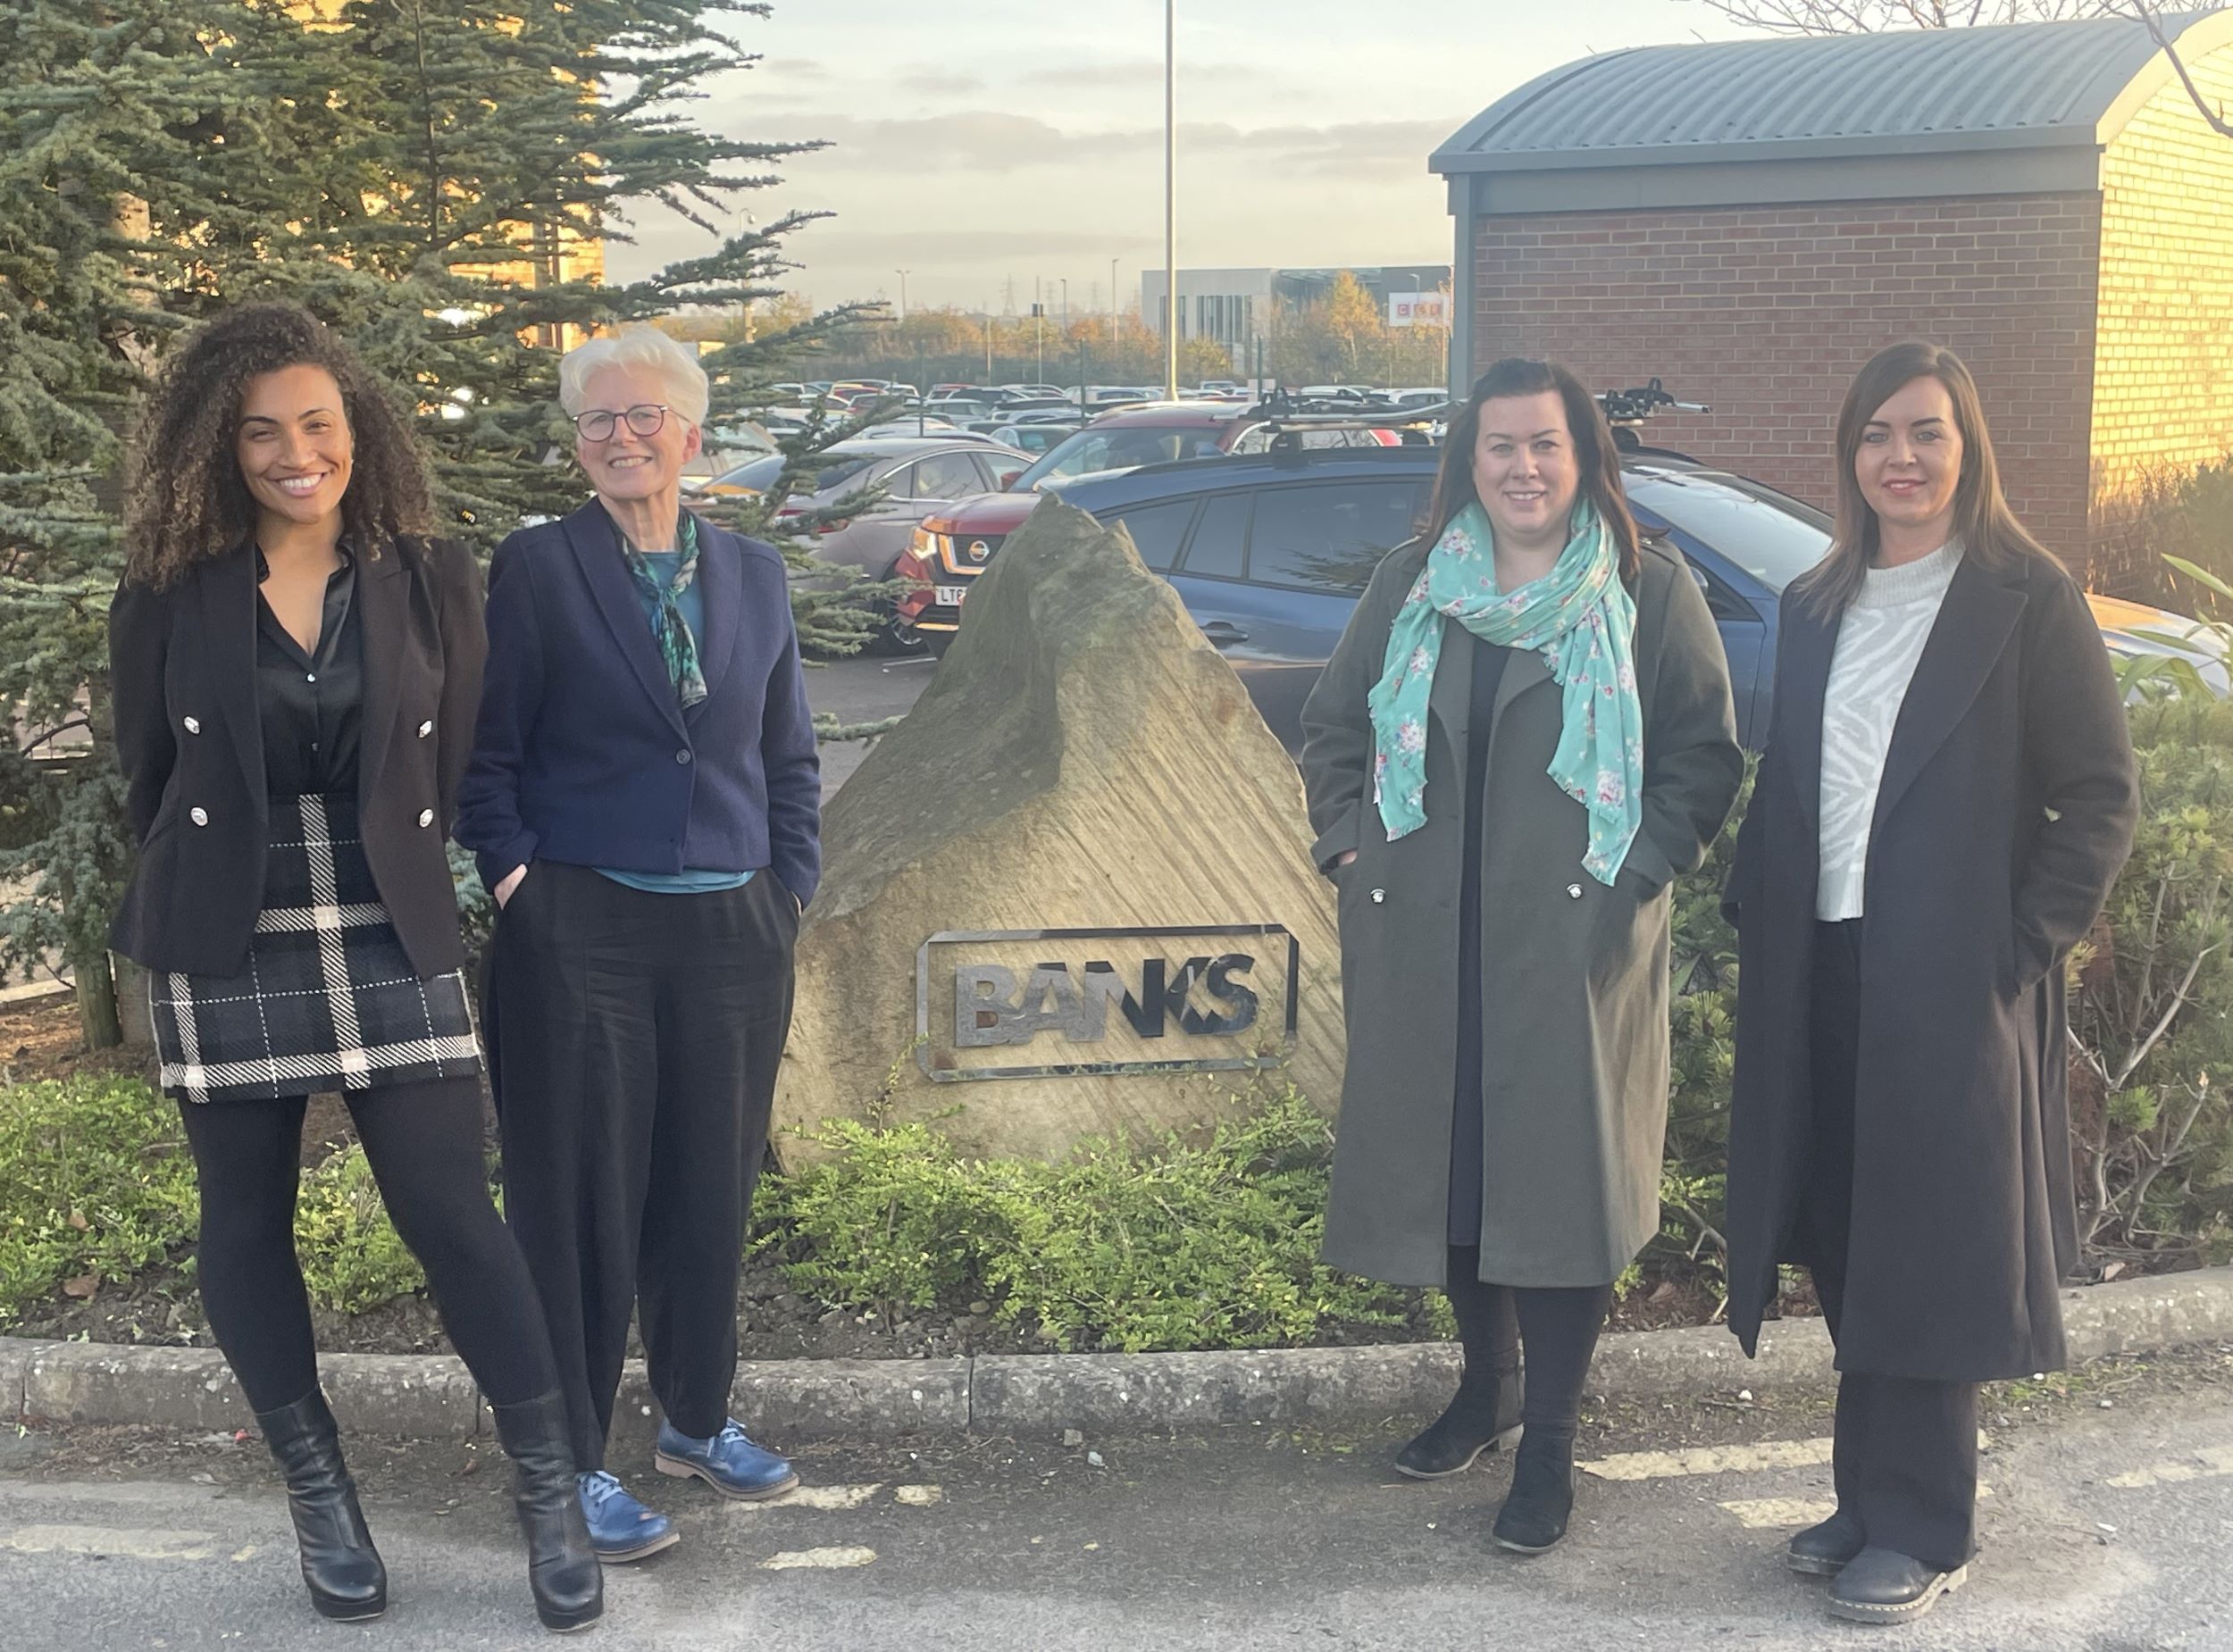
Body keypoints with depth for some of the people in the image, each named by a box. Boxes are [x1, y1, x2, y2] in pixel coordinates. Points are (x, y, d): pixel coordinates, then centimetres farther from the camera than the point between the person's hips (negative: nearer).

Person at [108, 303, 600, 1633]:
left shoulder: (434, 581, 0)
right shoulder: (168, 596, 0)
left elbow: (453, 769, 7)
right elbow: (152, 780, 10)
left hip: (395, 940, -1)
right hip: (226, 952, 1)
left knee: (453, 1214, -4)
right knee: (248, 1221, 9)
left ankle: (552, 1489, 11)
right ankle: (317, 1490, 26)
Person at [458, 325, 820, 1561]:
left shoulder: (752, 576, 10)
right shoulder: (537, 569, -2)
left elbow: (790, 757, 15)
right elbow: (488, 753, -1)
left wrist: (789, 894, 8)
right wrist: (517, 880, -10)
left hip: (732, 936, 4)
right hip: (580, 937, -4)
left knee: (710, 1191, 13)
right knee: (580, 1201, 2)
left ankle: (697, 1420, 31)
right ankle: (575, 1463, 14)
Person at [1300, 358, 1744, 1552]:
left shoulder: (1650, 594, 1)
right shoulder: (1411, 587, 10)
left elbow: (1706, 756, 2)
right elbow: (1331, 727, 17)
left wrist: (1637, 867, -9)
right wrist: (1351, 839, 3)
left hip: (1575, 948, -3)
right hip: (1424, 947, 3)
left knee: (1563, 1173, -2)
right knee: (1444, 1161, 11)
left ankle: (1549, 1442, 12)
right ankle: (1483, 1384, 33)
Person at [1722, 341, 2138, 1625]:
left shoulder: (2028, 600, -5)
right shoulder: (1818, 610, 13)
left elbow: (2101, 795, -6)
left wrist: (2028, 944, -12)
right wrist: (1758, 908, 5)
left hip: (1953, 983, -5)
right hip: (1825, 975, 6)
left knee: (1926, 1261, 1)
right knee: (1849, 1251, 11)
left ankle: (1925, 1530, 13)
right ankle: (1874, 1497, 24)